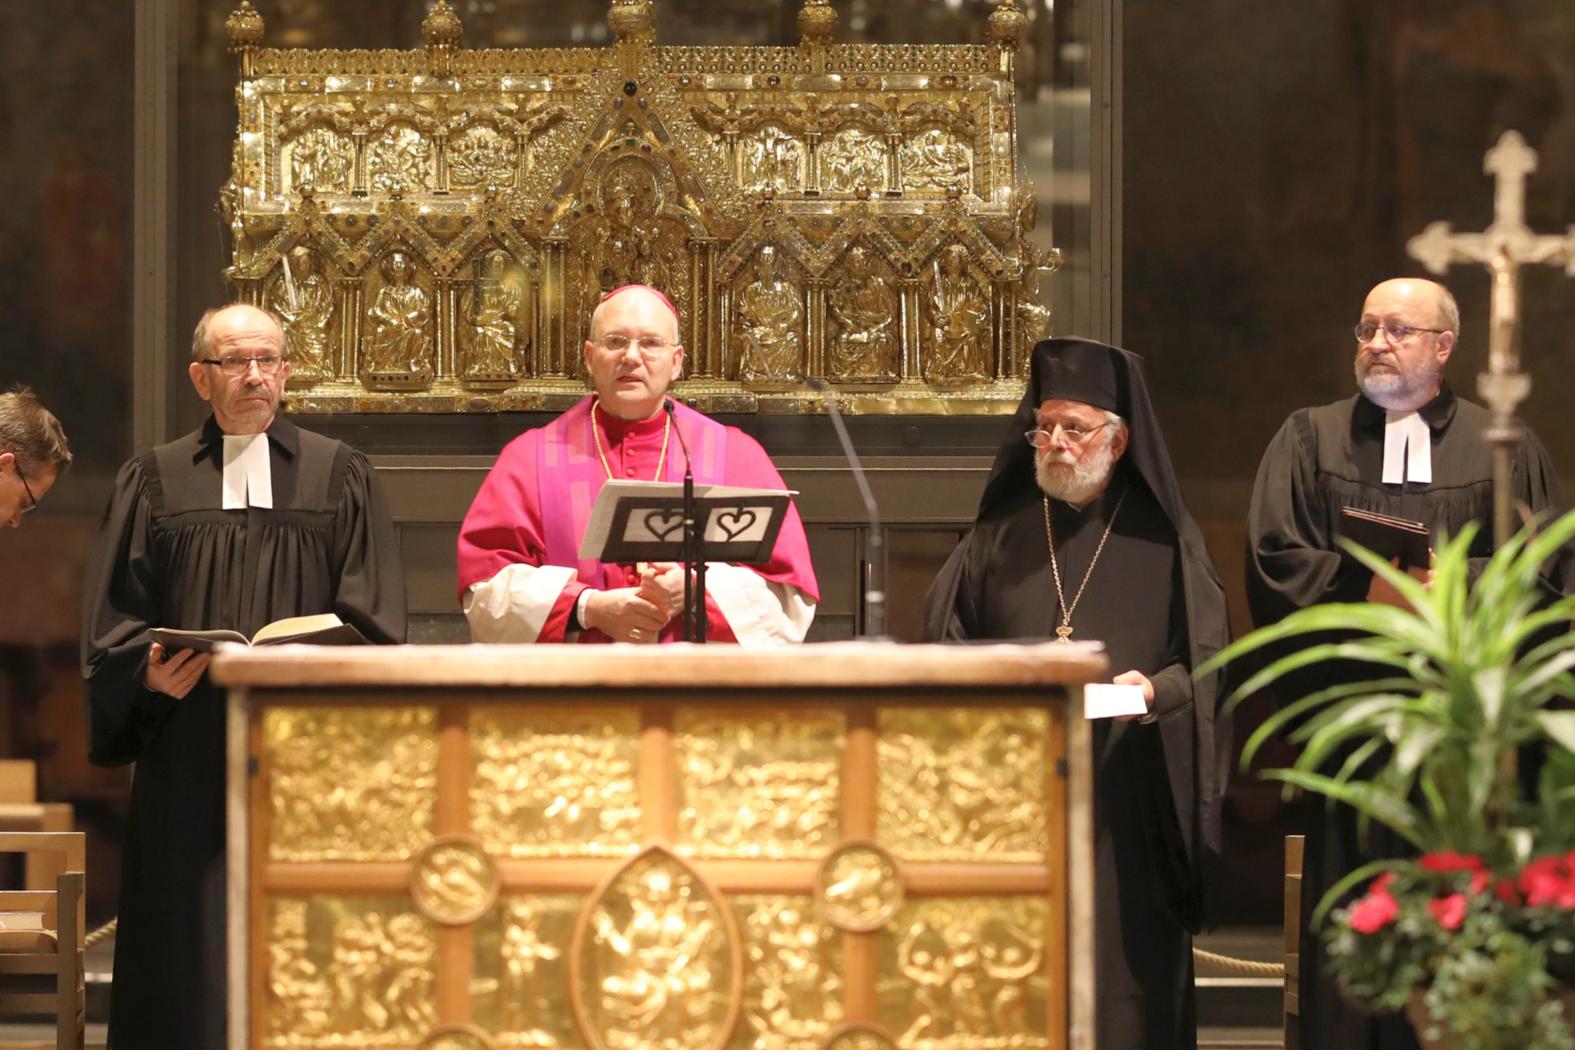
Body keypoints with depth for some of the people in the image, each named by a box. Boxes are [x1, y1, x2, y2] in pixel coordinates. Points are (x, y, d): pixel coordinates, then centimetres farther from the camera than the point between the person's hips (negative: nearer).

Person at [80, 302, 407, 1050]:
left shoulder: (339, 476, 10)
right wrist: (149, 672, -13)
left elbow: (374, 621, 3)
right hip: (189, 756, 0)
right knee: (191, 955, -2)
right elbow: (114, 619, 6)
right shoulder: (155, 482, 11)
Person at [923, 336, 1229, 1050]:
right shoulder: (1000, 537, 14)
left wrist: (1157, 690, -19)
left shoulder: (1161, 539, 8)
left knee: (1121, 988, -5)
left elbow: (1207, 658, 2)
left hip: (1125, 804, -2)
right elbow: (944, 640, 14)